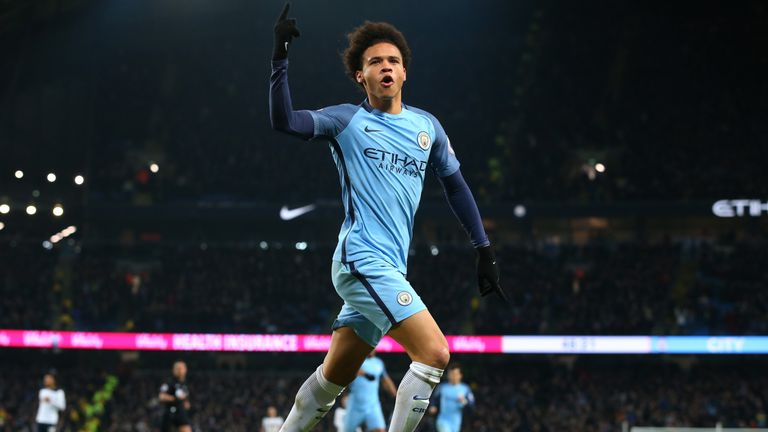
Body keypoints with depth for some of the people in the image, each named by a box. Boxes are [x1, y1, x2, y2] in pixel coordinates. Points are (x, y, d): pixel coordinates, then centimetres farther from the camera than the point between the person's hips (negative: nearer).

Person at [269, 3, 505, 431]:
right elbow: (284, 121, -15)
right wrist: (281, 56, -22)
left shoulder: (427, 125, 14)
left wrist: (485, 249, 18)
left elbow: (455, 185, 22)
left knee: (332, 380, 12)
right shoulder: (347, 120, 0)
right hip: (362, 261, -6)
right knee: (435, 352, -18)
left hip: (388, 272, 6)